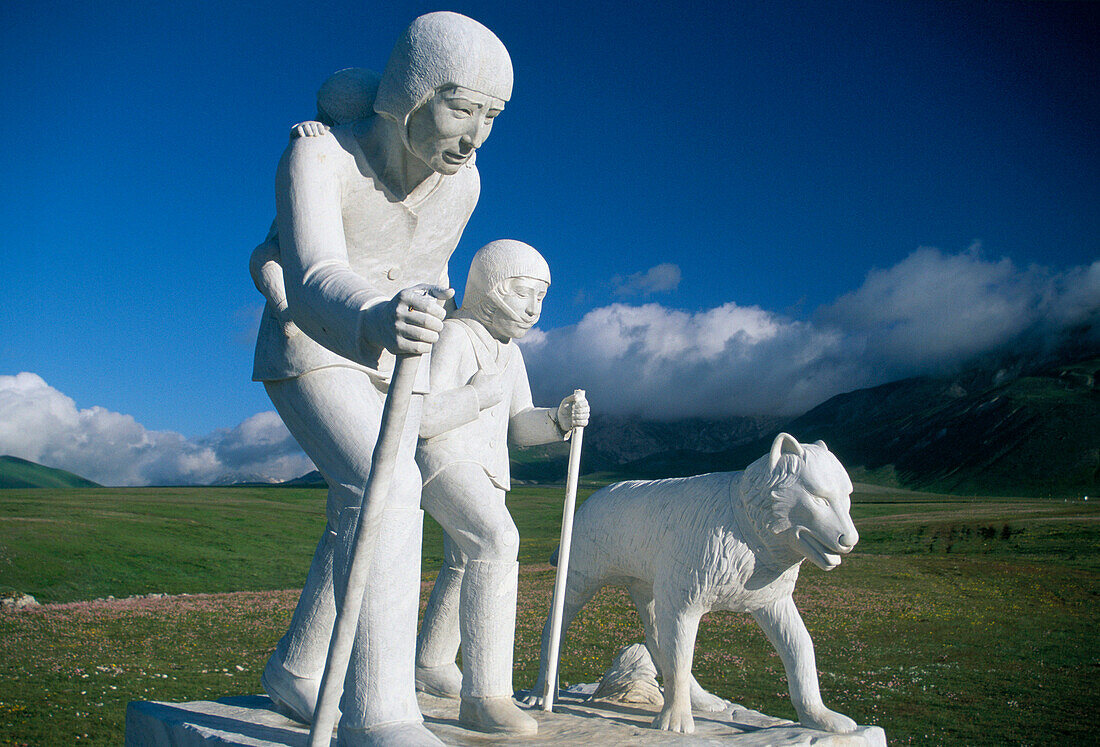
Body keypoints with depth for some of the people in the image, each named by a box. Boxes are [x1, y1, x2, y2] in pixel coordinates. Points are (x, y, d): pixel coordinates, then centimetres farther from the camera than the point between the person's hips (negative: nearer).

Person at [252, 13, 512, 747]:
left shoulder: (462, 182, -7)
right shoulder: (317, 157, -25)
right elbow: (315, 282, -42)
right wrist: (374, 322, -63)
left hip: (393, 363, 6)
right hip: (310, 353, -6)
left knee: (359, 523, 9)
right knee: (387, 490, -28)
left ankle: (297, 669, 28)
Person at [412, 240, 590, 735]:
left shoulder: (509, 352, 14)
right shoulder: (452, 335, -15)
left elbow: (519, 426, 10)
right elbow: (420, 416, -24)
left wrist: (560, 419, -9)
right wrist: (483, 392, -23)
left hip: (484, 469, 10)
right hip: (440, 458, -10)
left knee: (465, 567, 21)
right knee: (496, 545, -30)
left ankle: (430, 665, 42)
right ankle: (484, 694, -31)